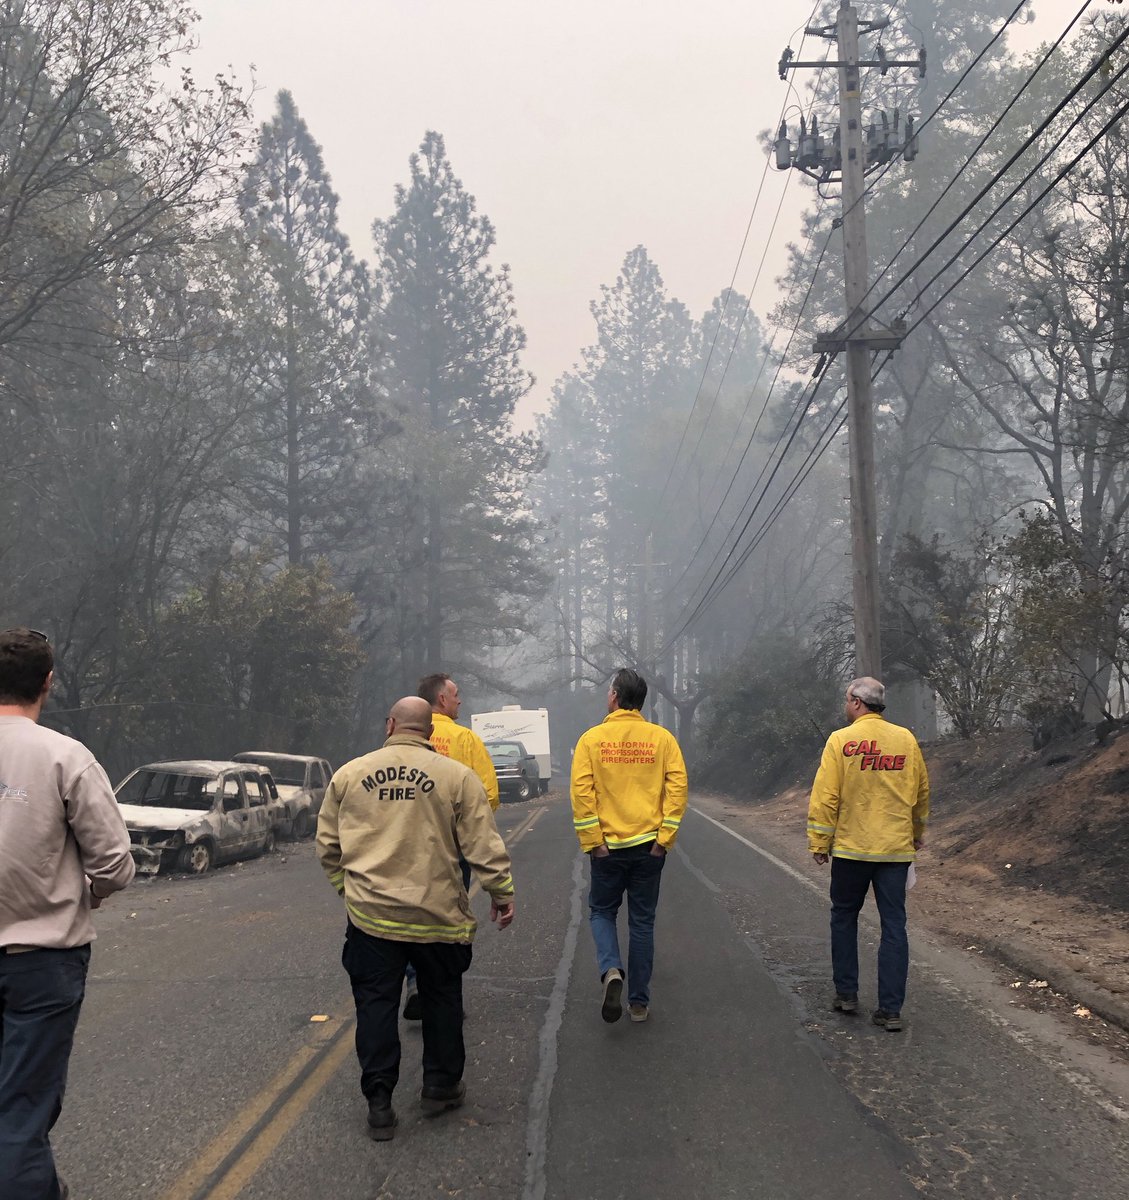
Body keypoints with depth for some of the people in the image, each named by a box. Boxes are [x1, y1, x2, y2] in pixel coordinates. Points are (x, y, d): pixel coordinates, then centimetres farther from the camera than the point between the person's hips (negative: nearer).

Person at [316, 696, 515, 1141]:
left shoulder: (349, 774, 1)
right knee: (441, 1000, 17)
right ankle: (441, 1085, 27)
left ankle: (379, 1103, 8)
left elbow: (328, 842, 9)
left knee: (376, 1004, 8)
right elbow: (483, 845, -6)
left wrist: (344, 883, 24)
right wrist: (502, 893, 6)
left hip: (369, 913, 1)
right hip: (437, 915, -1)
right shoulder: (456, 776, -6)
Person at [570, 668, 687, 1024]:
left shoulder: (592, 739, -4)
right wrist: (665, 837, -5)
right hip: (649, 846, 1)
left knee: (602, 912, 17)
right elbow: (677, 786, -7)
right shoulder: (661, 738, -1)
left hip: (607, 846, -1)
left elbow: (582, 791, -11)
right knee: (642, 922, 12)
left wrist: (592, 841, -7)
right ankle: (639, 1002, 16)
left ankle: (611, 969, -9)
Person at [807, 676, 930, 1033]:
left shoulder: (841, 740, -9)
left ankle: (846, 993, 20)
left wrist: (819, 843, -1)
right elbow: (921, 792, 13)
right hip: (897, 849, 2)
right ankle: (890, 1009, 4)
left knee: (844, 917, 16)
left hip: (851, 847, -2)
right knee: (894, 926, 5)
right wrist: (918, 833, 28)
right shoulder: (906, 740, 2)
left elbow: (825, 796, -10)